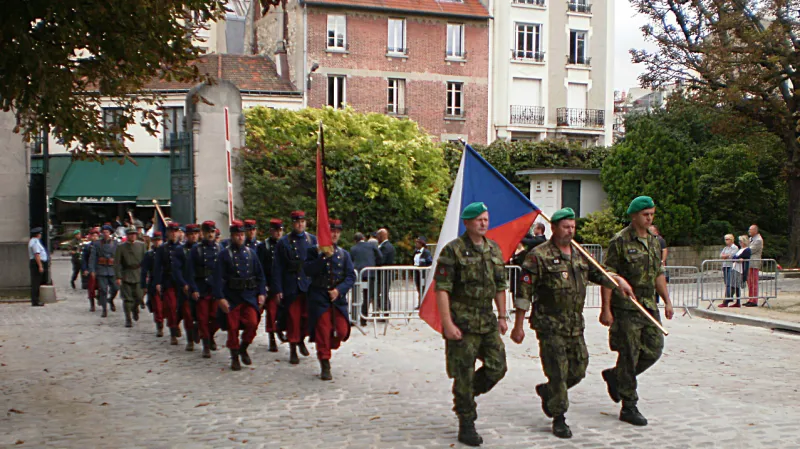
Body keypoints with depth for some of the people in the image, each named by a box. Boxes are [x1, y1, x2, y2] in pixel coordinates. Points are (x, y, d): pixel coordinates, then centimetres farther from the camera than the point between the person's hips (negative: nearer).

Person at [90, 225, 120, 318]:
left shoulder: (115, 243, 6)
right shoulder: (97, 244, 4)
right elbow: (92, 258, 2)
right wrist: (92, 270, -6)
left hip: (112, 269, 1)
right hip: (101, 270, -1)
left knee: (115, 288, -2)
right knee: (103, 290, -3)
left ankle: (111, 300, 31)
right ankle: (104, 310, 5)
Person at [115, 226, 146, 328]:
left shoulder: (141, 245, 6)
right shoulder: (120, 247, 0)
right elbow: (117, 263, -3)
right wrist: (118, 277, -10)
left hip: (139, 276, 1)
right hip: (126, 277, -1)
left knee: (139, 297, 0)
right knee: (127, 299, -1)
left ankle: (135, 309, 33)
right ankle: (128, 319, 8)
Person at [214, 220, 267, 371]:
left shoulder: (251, 253, 9)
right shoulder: (224, 254, -1)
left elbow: (260, 275, 11)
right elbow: (218, 278, -7)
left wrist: (262, 293, 1)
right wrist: (220, 298, -14)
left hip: (250, 295, 2)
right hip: (232, 297, -2)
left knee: (252, 323, -10)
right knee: (233, 327, 2)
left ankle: (243, 348, 16)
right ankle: (235, 357, 17)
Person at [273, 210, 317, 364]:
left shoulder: (313, 240, 9)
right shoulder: (283, 242, 0)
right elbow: (277, 267, -2)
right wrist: (278, 289, -8)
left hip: (310, 285, 3)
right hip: (291, 287, -2)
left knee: (308, 317, 7)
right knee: (293, 318, 1)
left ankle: (301, 340, 34)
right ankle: (293, 350, 13)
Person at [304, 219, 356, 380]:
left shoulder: (344, 254, 11)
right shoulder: (315, 251, 2)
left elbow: (351, 276, 4)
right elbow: (308, 270, -11)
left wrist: (339, 290, -13)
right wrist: (325, 257, -20)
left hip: (338, 298, 3)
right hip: (319, 298, -3)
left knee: (342, 331, -2)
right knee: (322, 331, -4)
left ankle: (328, 347, 28)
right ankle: (325, 366, 6)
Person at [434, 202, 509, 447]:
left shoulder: (494, 249, 11)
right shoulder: (453, 250, -10)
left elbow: (500, 286, 18)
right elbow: (442, 289, -13)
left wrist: (502, 317, 14)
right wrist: (447, 323, -19)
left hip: (488, 321, 6)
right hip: (462, 323, -6)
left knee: (497, 367, 5)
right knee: (464, 375, 0)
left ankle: (465, 396, 30)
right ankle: (466, 425, 13)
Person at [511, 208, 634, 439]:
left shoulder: (580, 255, 11)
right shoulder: (539, 256, -10)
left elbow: (598, 273, 26)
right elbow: (524, 292, -11)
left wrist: (619, 280, 6)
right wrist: (518, 326, -12)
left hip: (576, 326, 7)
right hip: (550, 325, -7)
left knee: (578, 370, 11)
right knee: (558, 372, -4)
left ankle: (547, 391, 36)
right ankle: (559, 418, 11)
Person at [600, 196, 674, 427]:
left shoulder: (654, 241, 13)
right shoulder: (620, 241, -9)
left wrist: (667, 300, 14)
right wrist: (605, 309, -15)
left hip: (649, 306, 7)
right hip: (626, 306, -7)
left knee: (653, 350, 6)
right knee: (629, 355, -2)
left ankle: (615, 376, 28)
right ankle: (629, 407, 8)